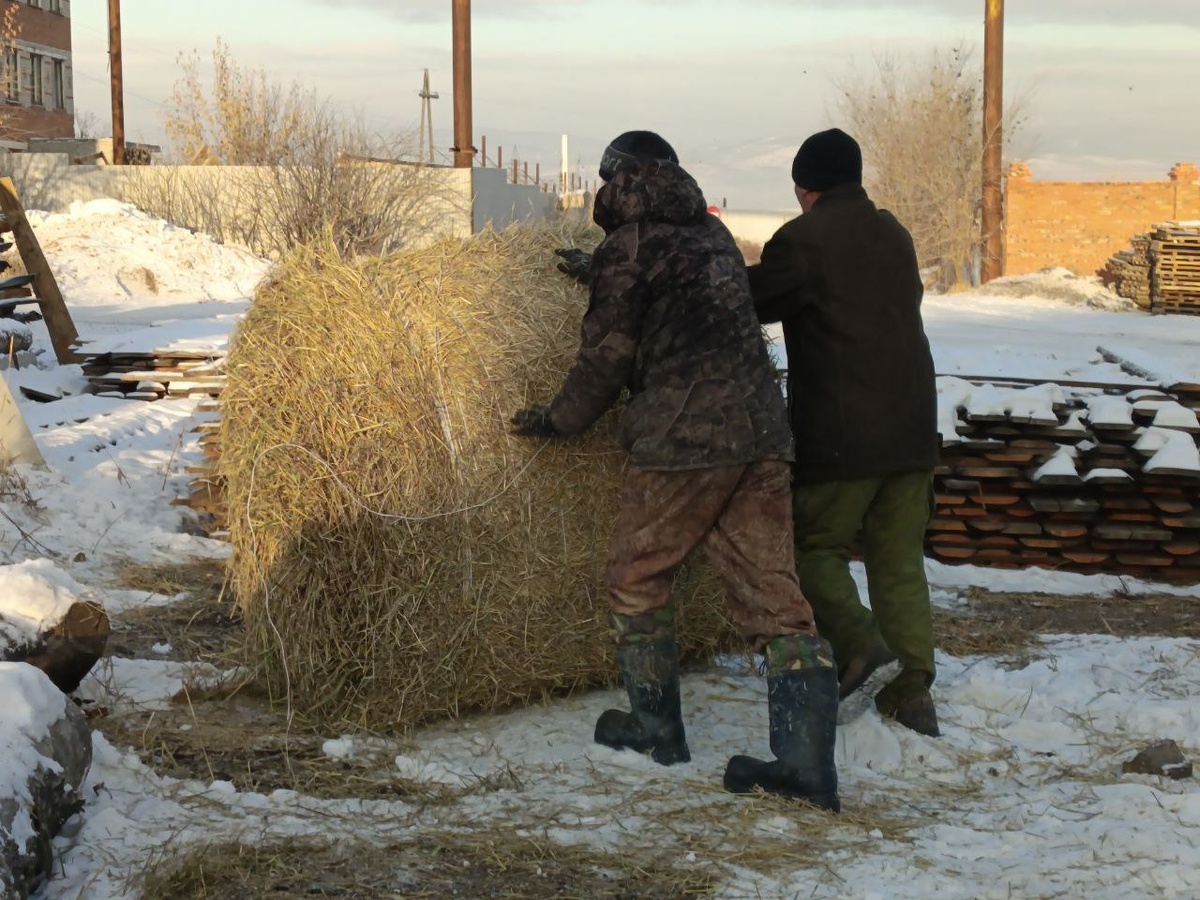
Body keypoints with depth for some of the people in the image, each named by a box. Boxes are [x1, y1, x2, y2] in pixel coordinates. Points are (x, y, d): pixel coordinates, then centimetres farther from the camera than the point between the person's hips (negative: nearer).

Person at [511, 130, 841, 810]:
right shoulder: (714, 236, 20)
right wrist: (594, 272, 45)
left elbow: (607, 355, -2)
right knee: (773, 593, 3)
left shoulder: (627, 248, -1)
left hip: (683, 439, -6)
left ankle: (657, 729, 23)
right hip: (763, 432, 6)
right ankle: (807, 762, -4)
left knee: (638, 579, 13)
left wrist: (557, 422, 16)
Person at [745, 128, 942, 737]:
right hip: (912, 427, 6)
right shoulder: (894, 235, 13)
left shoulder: (802, 239, -8)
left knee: (814, 544, 9)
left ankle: (859, 644, -11)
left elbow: (751, 305, -4)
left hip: (840, 434, -6)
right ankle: (913, 689, 6)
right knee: (900, 560, 10)